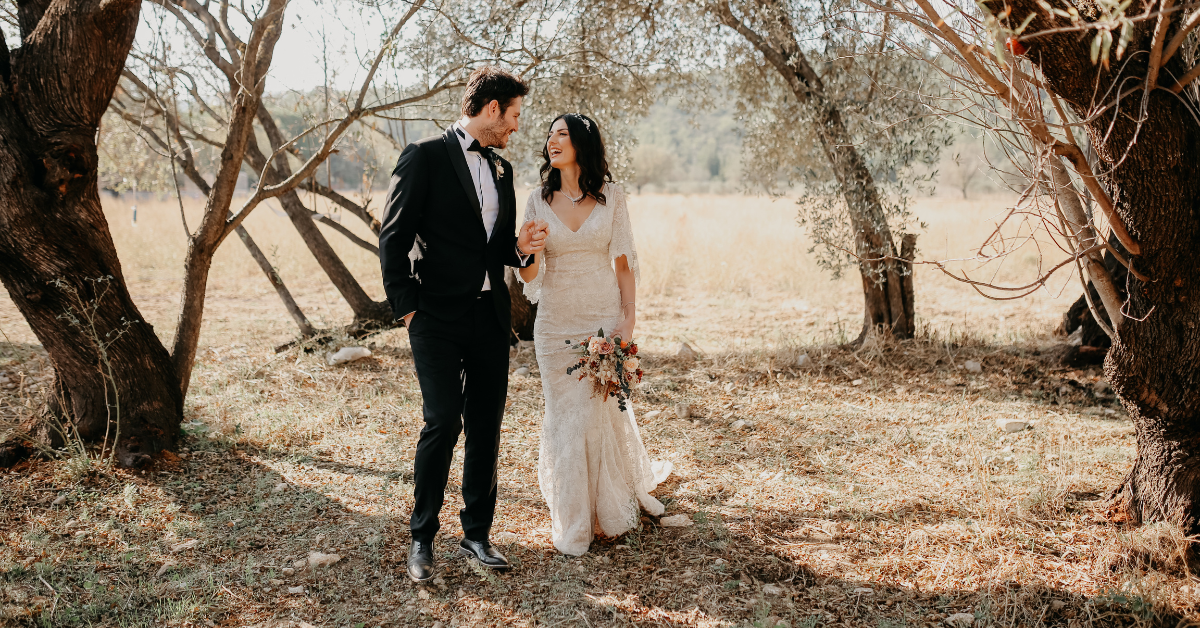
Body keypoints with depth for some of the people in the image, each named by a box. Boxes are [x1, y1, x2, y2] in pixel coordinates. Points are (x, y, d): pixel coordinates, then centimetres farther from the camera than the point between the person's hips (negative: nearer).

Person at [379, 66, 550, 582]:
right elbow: (393, 238, -6)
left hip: (490, 317, 6)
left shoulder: (501, 170, 17)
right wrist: (407, 307, -10)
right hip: (438, 317, -6)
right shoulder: (425, 156, -4)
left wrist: (521, 247, 1)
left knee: (486, 427, 7)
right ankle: (422, 538, 5)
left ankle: (476, 533, 19)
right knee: (443, 420, -11)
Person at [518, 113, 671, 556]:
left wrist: (628, 320, -6)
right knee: (565, 417, 4)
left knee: (607, 411, 5)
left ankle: (613, 509, 31)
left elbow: (624, 263, 1)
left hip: (605, 317, -1)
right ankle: (572, 523, 20)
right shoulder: (538, 200, 3)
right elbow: (530, 276, 2)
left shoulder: (611, 196, 0)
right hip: (556, 321, 1)